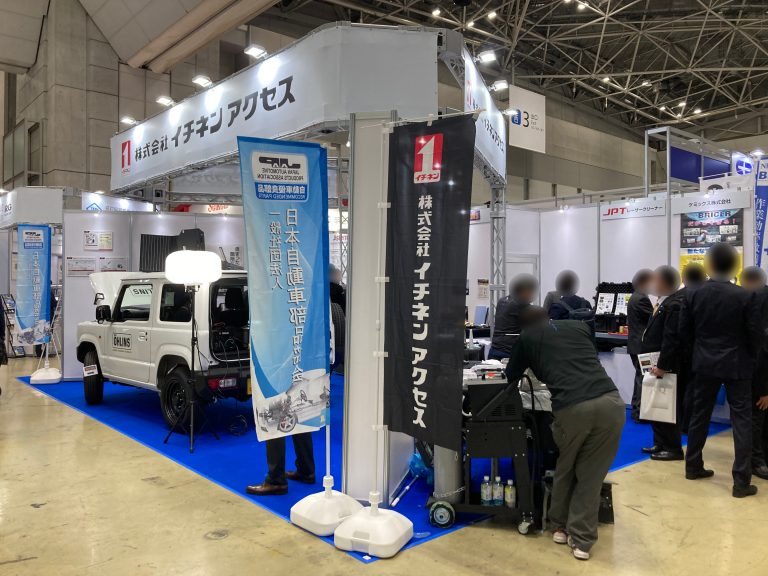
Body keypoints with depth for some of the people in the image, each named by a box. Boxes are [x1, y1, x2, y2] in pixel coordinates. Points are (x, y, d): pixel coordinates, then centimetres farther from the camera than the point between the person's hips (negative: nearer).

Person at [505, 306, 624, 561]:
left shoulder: (526, 338, 19)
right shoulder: (580, 326, 25)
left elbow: (510, 378, 28)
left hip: (572, 408, -2)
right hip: (611, 402, 2)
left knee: (565, 469, 25)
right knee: (591, 474, 17)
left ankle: (561, 526, 37)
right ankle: (581, 540, 22)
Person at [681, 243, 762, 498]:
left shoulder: (695, 293, -5)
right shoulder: (745, 295, -15)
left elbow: (684, 330, 1)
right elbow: (756, 334, -9)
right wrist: (747, 353, 11)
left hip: (705, 363, 4)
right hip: (737, 365, -3)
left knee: (699, 415, 15)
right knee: (741, 421, 3)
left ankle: (693, 466, 25)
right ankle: (741, 481, 4)